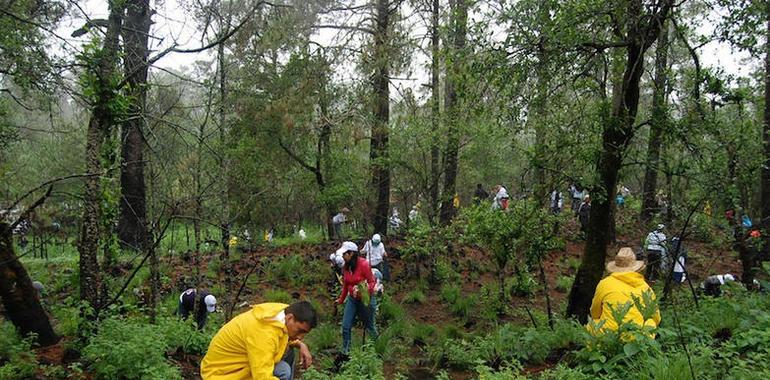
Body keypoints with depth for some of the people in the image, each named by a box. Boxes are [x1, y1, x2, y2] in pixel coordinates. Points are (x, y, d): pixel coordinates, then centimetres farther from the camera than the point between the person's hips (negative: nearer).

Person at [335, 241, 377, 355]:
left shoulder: (363, 264, -21)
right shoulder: (345, 267, -2)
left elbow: (372, 282, -15)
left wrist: (363, 290, -34)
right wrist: (341, 300, 20)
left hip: (365, 299, -5)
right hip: (352, 299, 5)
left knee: (369, 326, 13)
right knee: (345, 327, -1)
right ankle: (345, 352, 13)